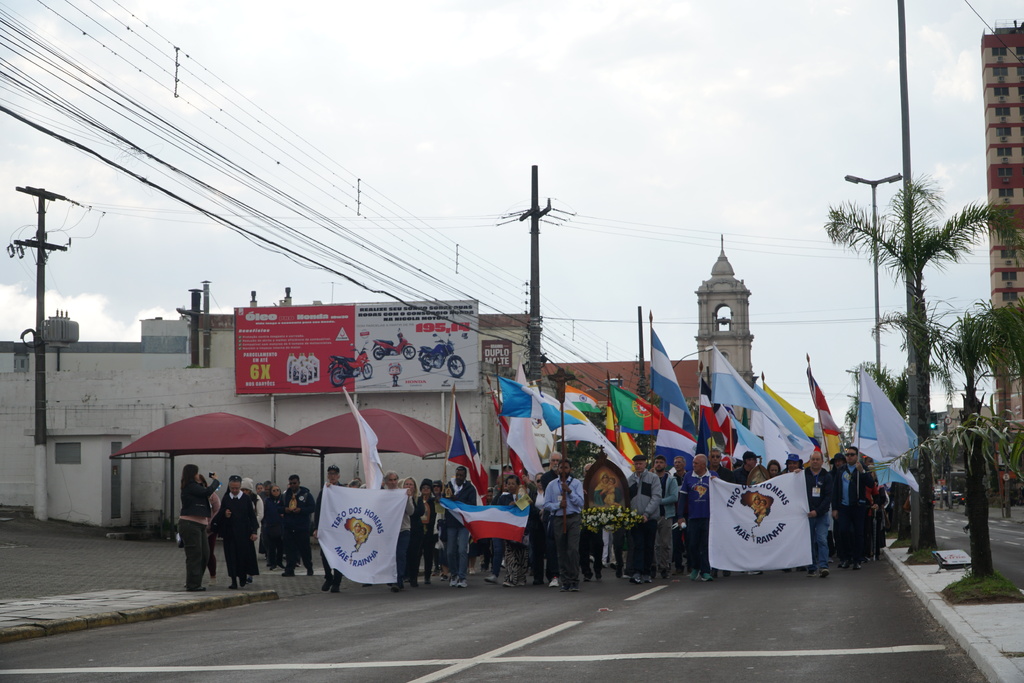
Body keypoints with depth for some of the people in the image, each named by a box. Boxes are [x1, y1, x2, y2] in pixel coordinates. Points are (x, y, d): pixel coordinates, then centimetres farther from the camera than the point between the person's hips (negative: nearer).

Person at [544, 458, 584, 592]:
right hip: (558, 519, 2)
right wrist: (558, 505, -10)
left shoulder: (576, 483, 8)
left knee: (573, 549, -12)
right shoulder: (552, 485, 11)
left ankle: (574, 580, -6)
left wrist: (569, 491, -11)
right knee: (562, 552, 3)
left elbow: (580, 503, -1)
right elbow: (546, 504, 7)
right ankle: (564, 581, 11)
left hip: (573, 519, -2)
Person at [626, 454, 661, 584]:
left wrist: (646, 513, -16)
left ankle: (646, 573, 14)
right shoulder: (629, 480, 11)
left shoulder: (653, 478, 2)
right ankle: (637, 573, -15)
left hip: (650, 519, -1)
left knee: (649, 547, 5)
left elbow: (656, 497, -6)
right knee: (638, 546, -8)